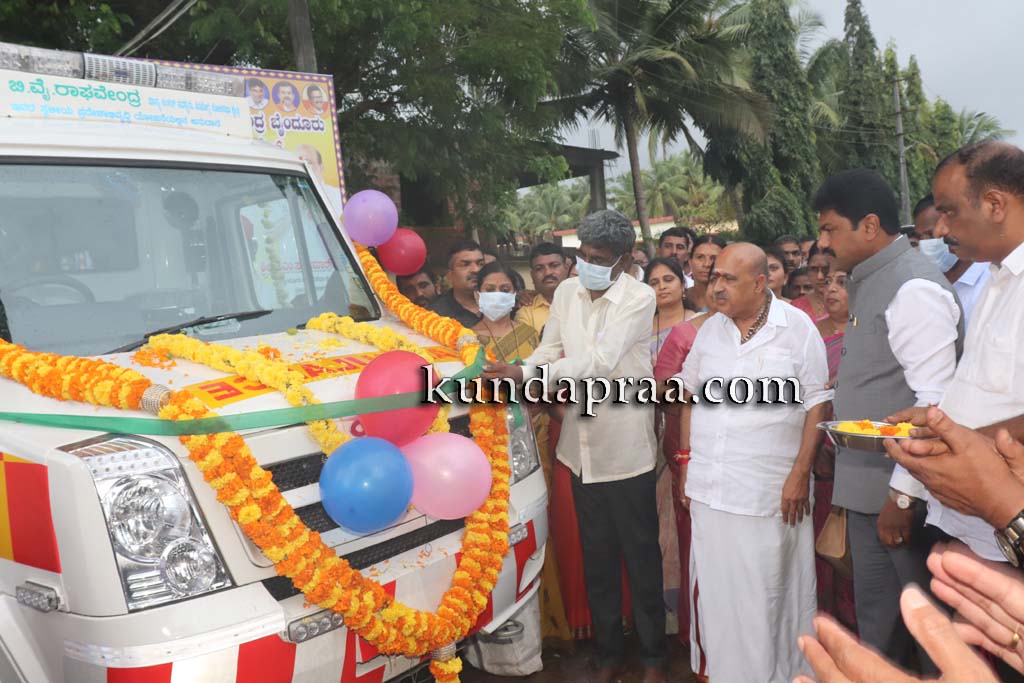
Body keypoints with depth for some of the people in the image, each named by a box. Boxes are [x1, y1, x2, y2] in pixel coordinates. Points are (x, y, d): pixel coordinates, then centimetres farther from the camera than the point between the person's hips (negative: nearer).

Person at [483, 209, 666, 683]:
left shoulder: (639, 298, -13)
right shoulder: (566, 292, 5)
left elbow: (601, 360, -22)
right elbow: (551, 348, 7)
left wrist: (525, 374, -27)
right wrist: (517, 375, -14)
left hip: (626, 448, -5)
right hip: (582, 444, 5)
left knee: (640, 554, 9)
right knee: (597, 555, 15)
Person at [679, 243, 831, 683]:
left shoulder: (796, 327, -5)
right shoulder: (710, 329, 8)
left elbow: (817, 404, -6)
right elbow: (691, 398, 15)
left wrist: (800, 473, -11)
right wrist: (686, 460, 10)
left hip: (769, 491, -4)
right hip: (709, 488, 4)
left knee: (768, 593, 6)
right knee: (717, 592, 12)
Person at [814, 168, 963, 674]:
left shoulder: (912, 288, -16)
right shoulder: (868, 284, 13)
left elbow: (936, 401, -21)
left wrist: (904, 494, -19)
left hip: (904, 493, -9)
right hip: (867, 488, 9)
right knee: (875, 619, 20)